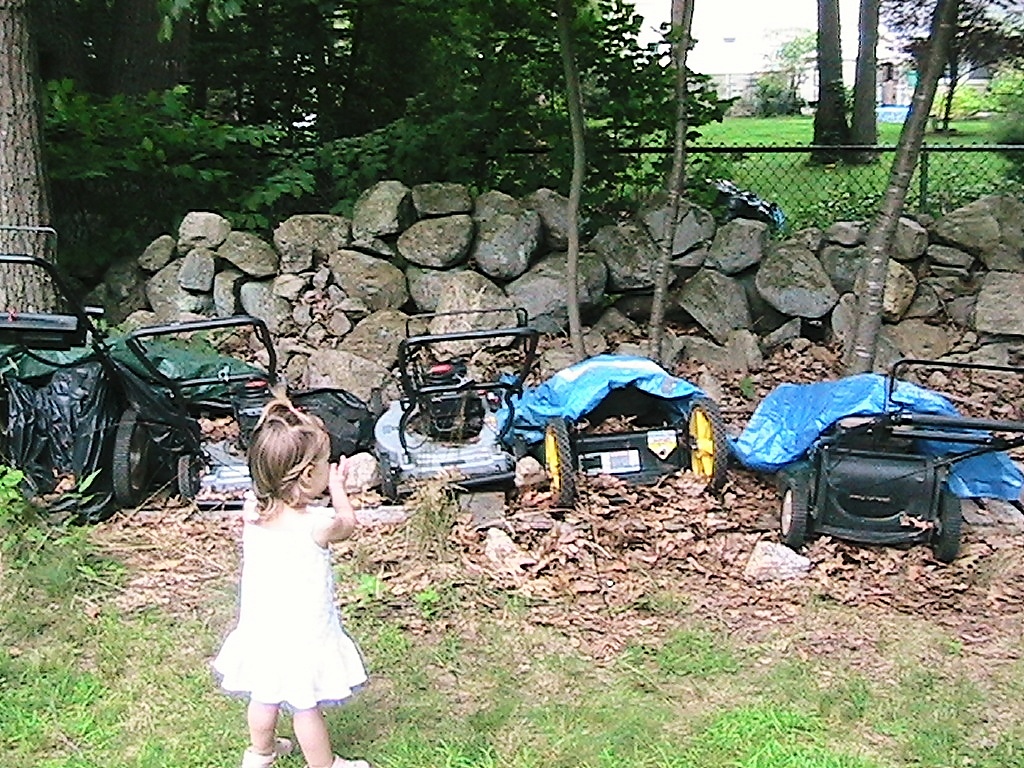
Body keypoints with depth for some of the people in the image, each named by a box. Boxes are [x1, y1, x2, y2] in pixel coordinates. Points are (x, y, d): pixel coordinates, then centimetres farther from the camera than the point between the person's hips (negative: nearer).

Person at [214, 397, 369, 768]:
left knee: (264, 695, 26)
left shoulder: (252, 511, -14)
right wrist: (338, 487, 9)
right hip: (302, 635, -5)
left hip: (261, 630, 6)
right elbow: (348, 523, -5)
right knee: (306, 707, 12)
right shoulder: (318, 524, -27)